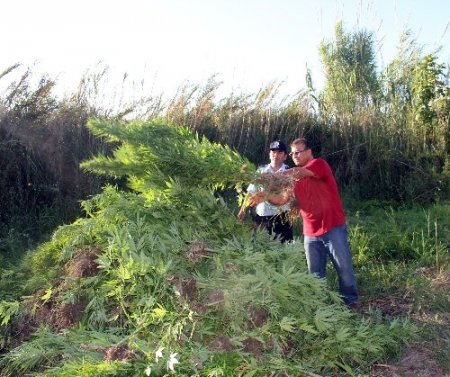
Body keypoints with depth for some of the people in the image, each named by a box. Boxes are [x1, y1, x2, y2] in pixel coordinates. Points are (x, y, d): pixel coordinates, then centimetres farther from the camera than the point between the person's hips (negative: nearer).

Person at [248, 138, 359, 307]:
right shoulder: (294, 178, 11)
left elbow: (298, 172, -26)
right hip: (311, 233, 6)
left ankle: (350, 301, 19)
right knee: (315, 273, 10)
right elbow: (283, 199, 2)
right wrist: (267, 196, -18)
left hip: (333, 228, -6)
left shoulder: (320, 164, -9)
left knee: (344, 267, 4)